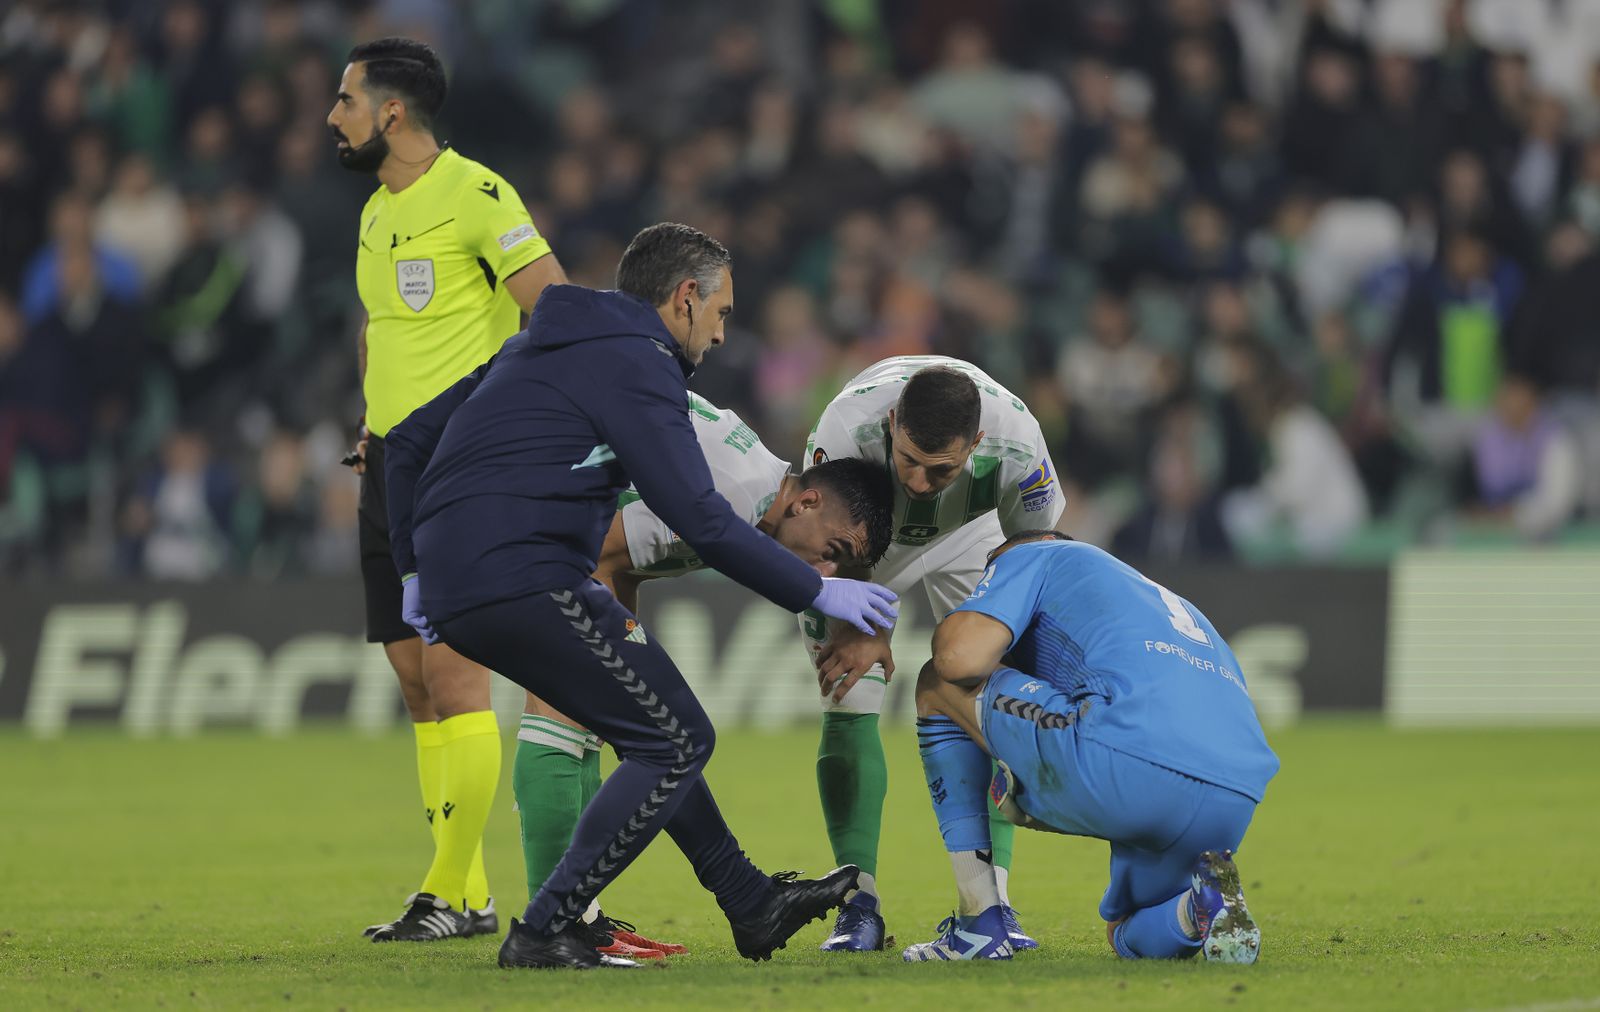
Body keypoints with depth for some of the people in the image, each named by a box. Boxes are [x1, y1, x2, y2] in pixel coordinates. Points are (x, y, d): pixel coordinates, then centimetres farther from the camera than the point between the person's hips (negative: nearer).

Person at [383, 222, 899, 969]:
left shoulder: (540, 349, 23)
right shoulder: (634, 363, -7)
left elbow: (409, 441, 24)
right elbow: (702, 521, -13)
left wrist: (416, 569, 25)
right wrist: (818, 593, -5)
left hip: (453, 590, 10)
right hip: (523, 581, -10)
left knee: (656, 727, 21)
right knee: (674, 741, -3)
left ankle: (752, 906, 27)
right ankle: (543, 934, -6)